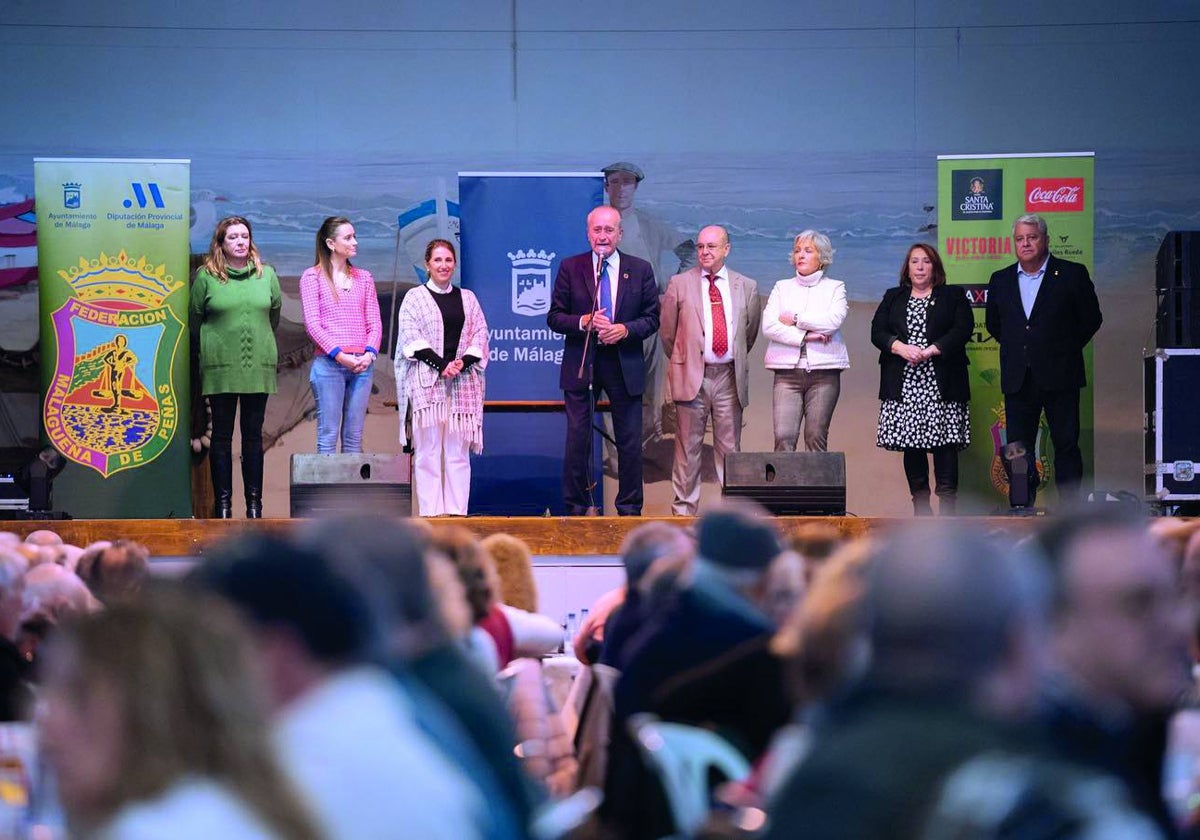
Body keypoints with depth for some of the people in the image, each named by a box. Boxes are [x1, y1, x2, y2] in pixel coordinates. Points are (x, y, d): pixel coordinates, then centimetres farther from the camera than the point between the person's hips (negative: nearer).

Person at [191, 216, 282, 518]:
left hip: (258, 366, 2)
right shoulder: (206, 276, -1)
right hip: (220, 368, -2)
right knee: (221, 436, 2)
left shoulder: (266, 275, 6)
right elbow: (195, 318, 8)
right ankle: (223, 503, 7)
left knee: (253, 436, 6)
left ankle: (254, 503, 10)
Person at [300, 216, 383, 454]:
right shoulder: (312, 277, 2)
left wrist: (369, 353, -6)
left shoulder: (364, 278, 15)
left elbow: (375, 323, 12)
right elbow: (312, 324, -5)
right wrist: (339, 354, -14)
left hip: (362, 365, 4)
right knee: (328, 434, -6)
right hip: (328, 363, -4)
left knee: (354, 438, 4)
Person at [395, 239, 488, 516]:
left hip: (463, 382, 3)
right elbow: (411, 339, -3)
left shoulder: (467, 298, 16)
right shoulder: (414, 298, 7)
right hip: (427, 382, -3)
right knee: (428, 449, -6)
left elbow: (480, 336, 11)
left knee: (458, 450, 0)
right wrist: (442, 365, -14)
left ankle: (457, 512, -1)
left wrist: (463, 362, -8)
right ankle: (430, 513, -7)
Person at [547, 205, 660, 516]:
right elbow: (554, 317, 2)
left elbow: (652, 318, 4)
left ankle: (629, 508, 13)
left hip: (625, 364, 1)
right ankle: (576, 508, 8)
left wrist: (625, 330, -14)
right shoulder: (570, 268, 2)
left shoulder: (640, 269, 5)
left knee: (630, 442, 5)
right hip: (581, 365, -1)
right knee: (577, 440, 1)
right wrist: (583, 323, -17)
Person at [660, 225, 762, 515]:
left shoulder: (746, 287, 8)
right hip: (692, 375, -1)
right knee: (688, 446, 1)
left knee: (730, 448, 4)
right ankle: (684, 508, 4)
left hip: (729, 376, 2)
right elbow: (667, 331, 10)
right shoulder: (680, 284, 3)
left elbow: (751, 330, 18)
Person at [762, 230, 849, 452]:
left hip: (824, 371, -1)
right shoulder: (782, 287, 16)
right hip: (788, 371, 1)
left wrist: (795, 319, -3)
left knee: (816, 437, -4)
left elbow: (833, 321, -8)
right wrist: (804, 337, -8)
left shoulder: (835, 288, 11)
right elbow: (769, 326, 2)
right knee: (784, 436, -11)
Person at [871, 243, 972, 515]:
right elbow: (877, 332, 6)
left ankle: (947, 510, -7)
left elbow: (962, 330, -3)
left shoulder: (953, 297, 10)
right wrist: (901, 348, -12)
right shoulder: (893, 298, 17)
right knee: (911, 446, 3)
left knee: (945, 446, -8)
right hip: (903, 386, 2)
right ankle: (920, 510, 8)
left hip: (941, 386, -2)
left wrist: (930, 351, -14)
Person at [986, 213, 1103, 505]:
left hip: (1059, 378, -3)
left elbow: (1091, 319, 5)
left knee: (1066, 445, -2)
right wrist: (1017, 350, 13)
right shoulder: (1001, 280, 10)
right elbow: (994, 325, 22)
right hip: (1017, 380, 3)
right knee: (1017, 448, 3)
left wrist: (1065, 350, 3)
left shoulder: (1072, 275, 0)